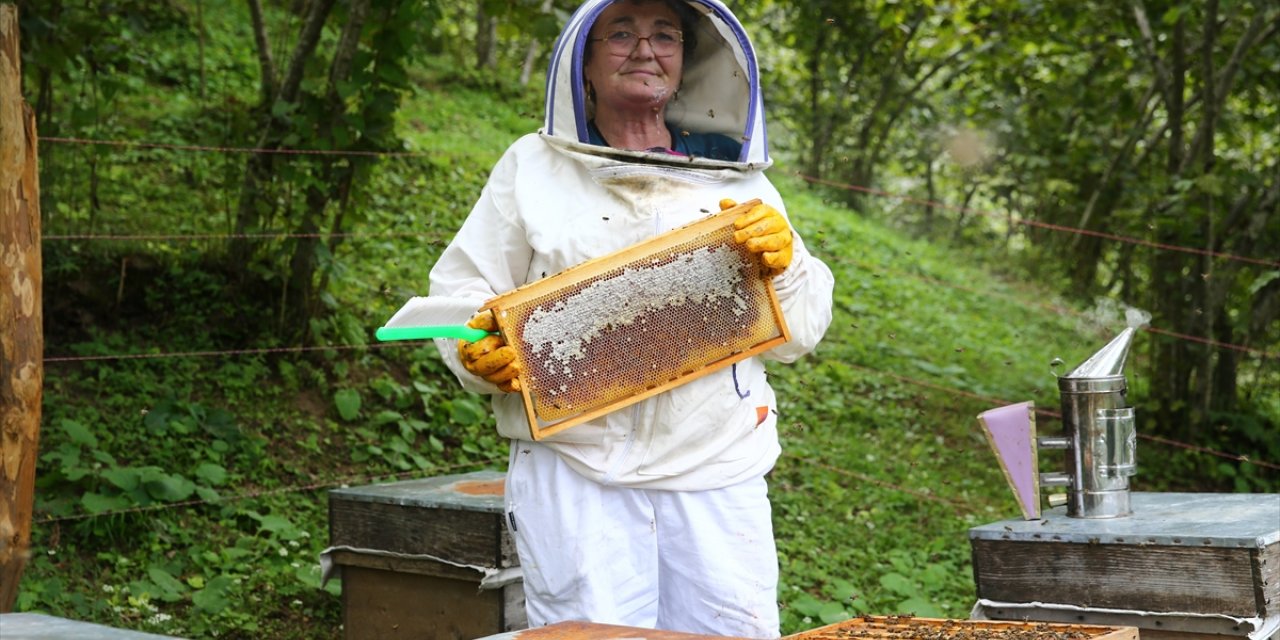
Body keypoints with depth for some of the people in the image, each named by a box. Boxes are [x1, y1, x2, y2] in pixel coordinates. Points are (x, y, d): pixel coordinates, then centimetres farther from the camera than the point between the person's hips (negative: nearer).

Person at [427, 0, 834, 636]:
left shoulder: (738, 182, 14)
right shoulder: (533, 167, 11)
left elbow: (796, 337, 14)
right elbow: (459, 288, 9)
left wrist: (784, 262, -6)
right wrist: (478, 353, -12)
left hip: (716, 474, 2)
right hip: (574, 472, -2)